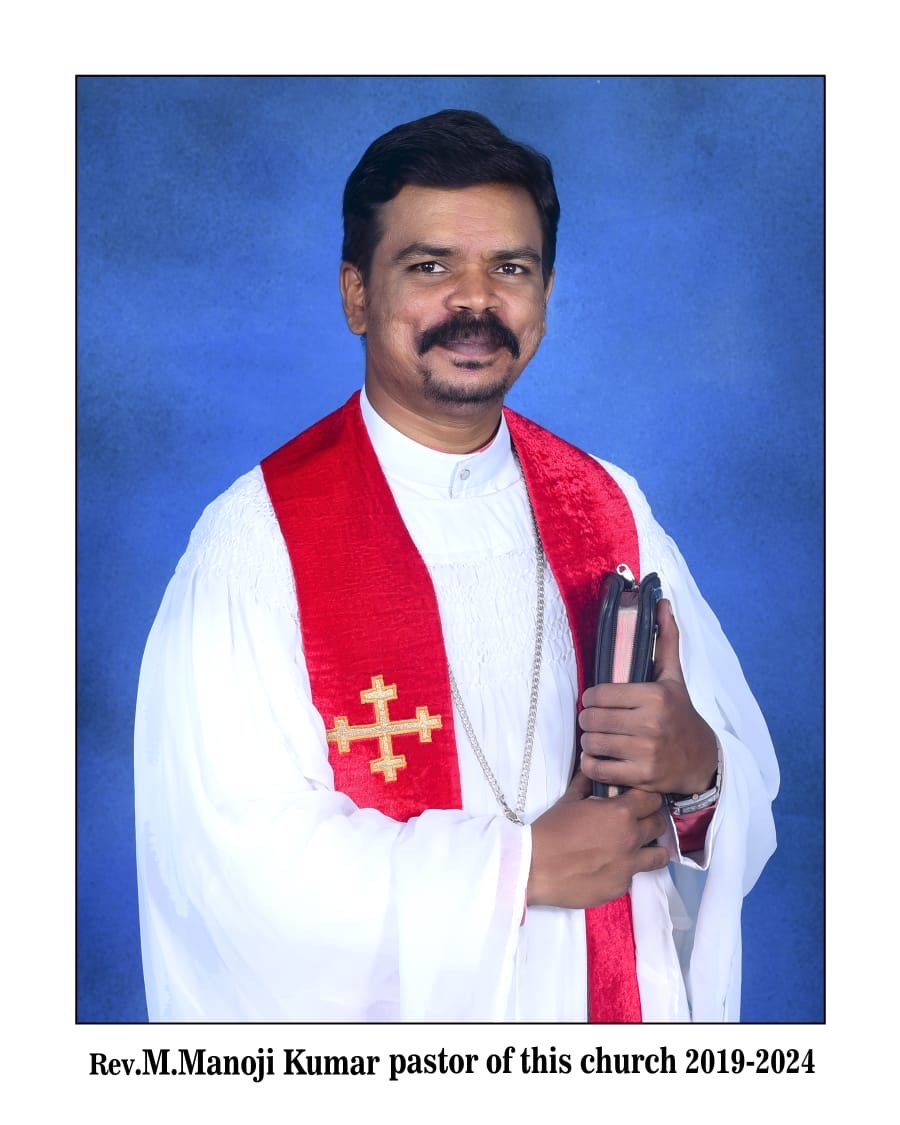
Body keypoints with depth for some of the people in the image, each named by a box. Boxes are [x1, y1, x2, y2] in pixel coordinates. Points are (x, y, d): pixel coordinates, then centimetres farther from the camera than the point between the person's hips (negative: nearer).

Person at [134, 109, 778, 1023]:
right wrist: (524, 864, -19)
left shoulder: (611, 511, -4)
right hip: (382, 1016, -3)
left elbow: (753, 781, -2)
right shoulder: (257, 537, -17)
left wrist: (697, 767, -23)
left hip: (614, 1008, 4)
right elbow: (238, 860, -23)